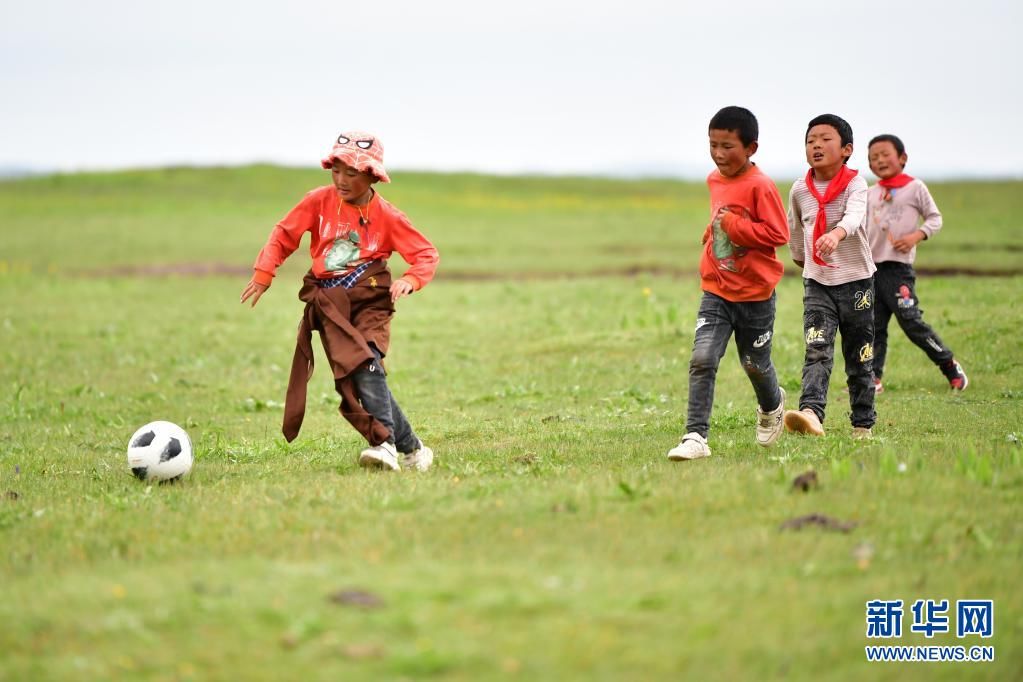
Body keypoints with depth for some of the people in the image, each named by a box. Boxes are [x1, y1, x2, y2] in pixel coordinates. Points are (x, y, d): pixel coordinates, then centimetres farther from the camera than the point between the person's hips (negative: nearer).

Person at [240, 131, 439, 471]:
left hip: (369, 301, -2)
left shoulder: (386, 216, 0)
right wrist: (263, 273, 3)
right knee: (358, 368, -14)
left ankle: (385, 444, -29)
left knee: (368, 364, -25)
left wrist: (410, 280, -18)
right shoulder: (320, 201, 4)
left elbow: (427, 255, 2)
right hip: (329, 304, 2)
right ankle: (410, 447, -9)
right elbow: (285, 234, 13)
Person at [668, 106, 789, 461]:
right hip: (716, 290, 4)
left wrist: (734, 226, -23)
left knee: (755, 364, 15)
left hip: (755, 293, -4)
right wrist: (714, 231, 9)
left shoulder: (760, 186, -18)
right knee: (702, 359, -14)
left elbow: (778, 233, -22)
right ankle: (696, 437, -16)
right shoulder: (714, 180, 5)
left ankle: (772, 405, 48)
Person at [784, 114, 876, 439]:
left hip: (855, 281, -2)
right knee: (817, 351, -17)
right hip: (817, 282, 2)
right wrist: (800, 258, 32)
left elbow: (855, 214, -34)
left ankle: (863, 425, 18)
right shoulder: (800, 190, 1)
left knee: (860, 359, 7)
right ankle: (811, 413, -35)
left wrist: (836, 234, -54)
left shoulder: (855, 183, -11)